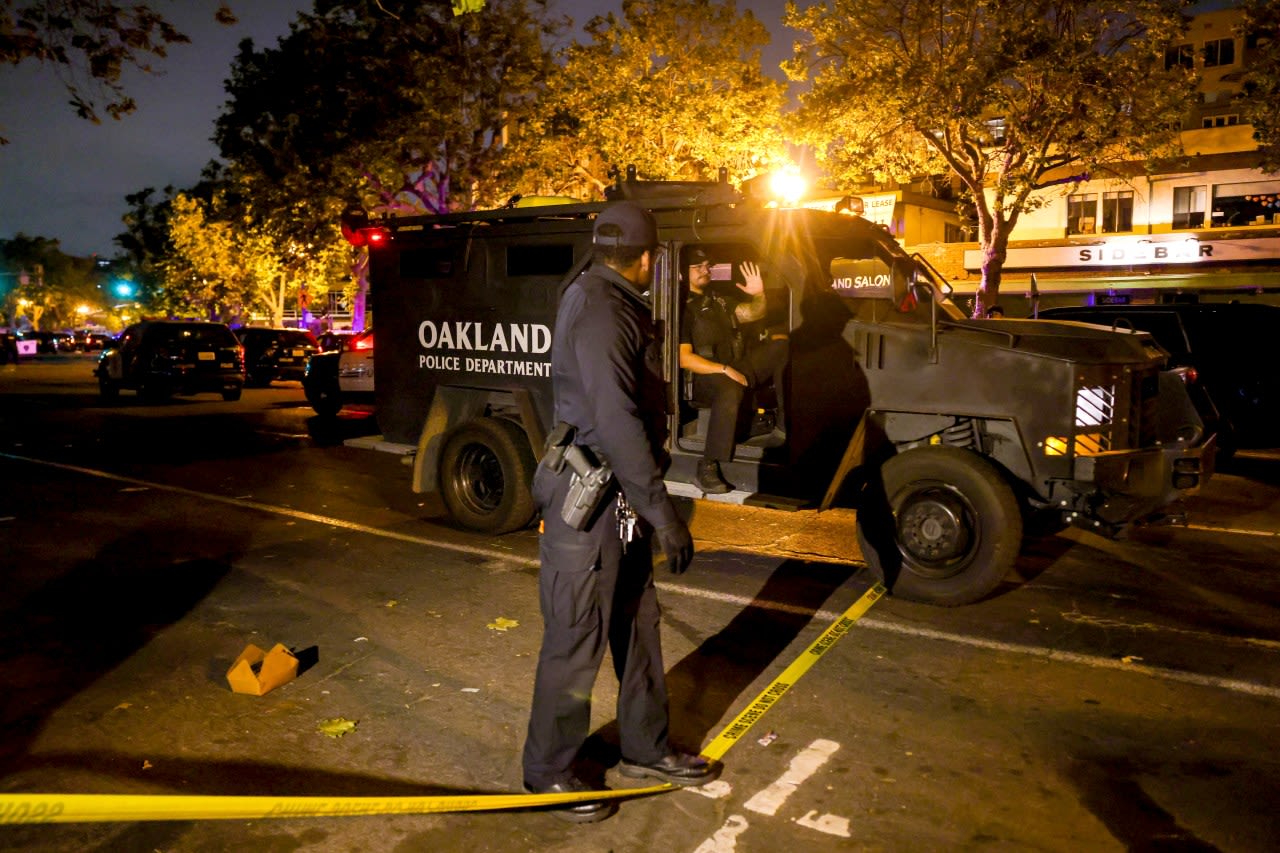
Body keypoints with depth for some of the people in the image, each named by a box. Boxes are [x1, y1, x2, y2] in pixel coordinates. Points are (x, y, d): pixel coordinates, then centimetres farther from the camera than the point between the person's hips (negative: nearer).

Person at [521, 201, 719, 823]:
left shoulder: (608, 300, 14)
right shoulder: (600, 310, -18)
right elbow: (614, 419, -27)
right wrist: (663, 512, -28)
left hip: (619, 492, 10)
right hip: (588, 495, -10)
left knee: (637, 623, 18)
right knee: (577, 639, 1)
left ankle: (645, 749, 33)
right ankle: (548, 771, 19)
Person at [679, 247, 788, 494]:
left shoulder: (716, 298, 18)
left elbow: (753, 315, 22)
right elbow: (683, 358, -16)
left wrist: (758, 295, 1)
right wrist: (724, 369, -23)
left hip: (739, 365, 8)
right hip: (705, 376, -8)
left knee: (781, 344, -6)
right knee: (731, 391, -41)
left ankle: (786, 427, -13)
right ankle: (708, 466, -36)